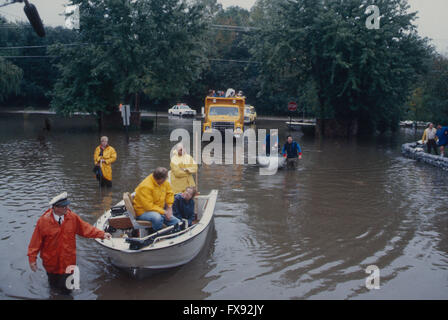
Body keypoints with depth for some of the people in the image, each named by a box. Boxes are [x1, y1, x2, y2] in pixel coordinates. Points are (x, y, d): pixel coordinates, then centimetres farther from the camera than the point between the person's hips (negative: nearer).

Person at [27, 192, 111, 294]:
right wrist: (32, 259, -6)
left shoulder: (73, 217, -10)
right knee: (53, 286, 20)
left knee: (66, 289, 6)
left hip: (68, 263, 1)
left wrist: (102, 234, -10)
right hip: (51, 263, -1)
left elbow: (86, 229, -2)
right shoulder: (43, 221, -16)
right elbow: (36, 241, -9)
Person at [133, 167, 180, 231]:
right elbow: (149, 206, -29)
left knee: (178, 223, -2)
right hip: (144, 211, -7)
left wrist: (169, 207, -1)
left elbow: (169, 193, 12)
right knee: (157, 217, -40)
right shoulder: (146, 187, -28)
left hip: (159, 210, 8)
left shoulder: (164, 182, -5)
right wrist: (164, 212, -25)